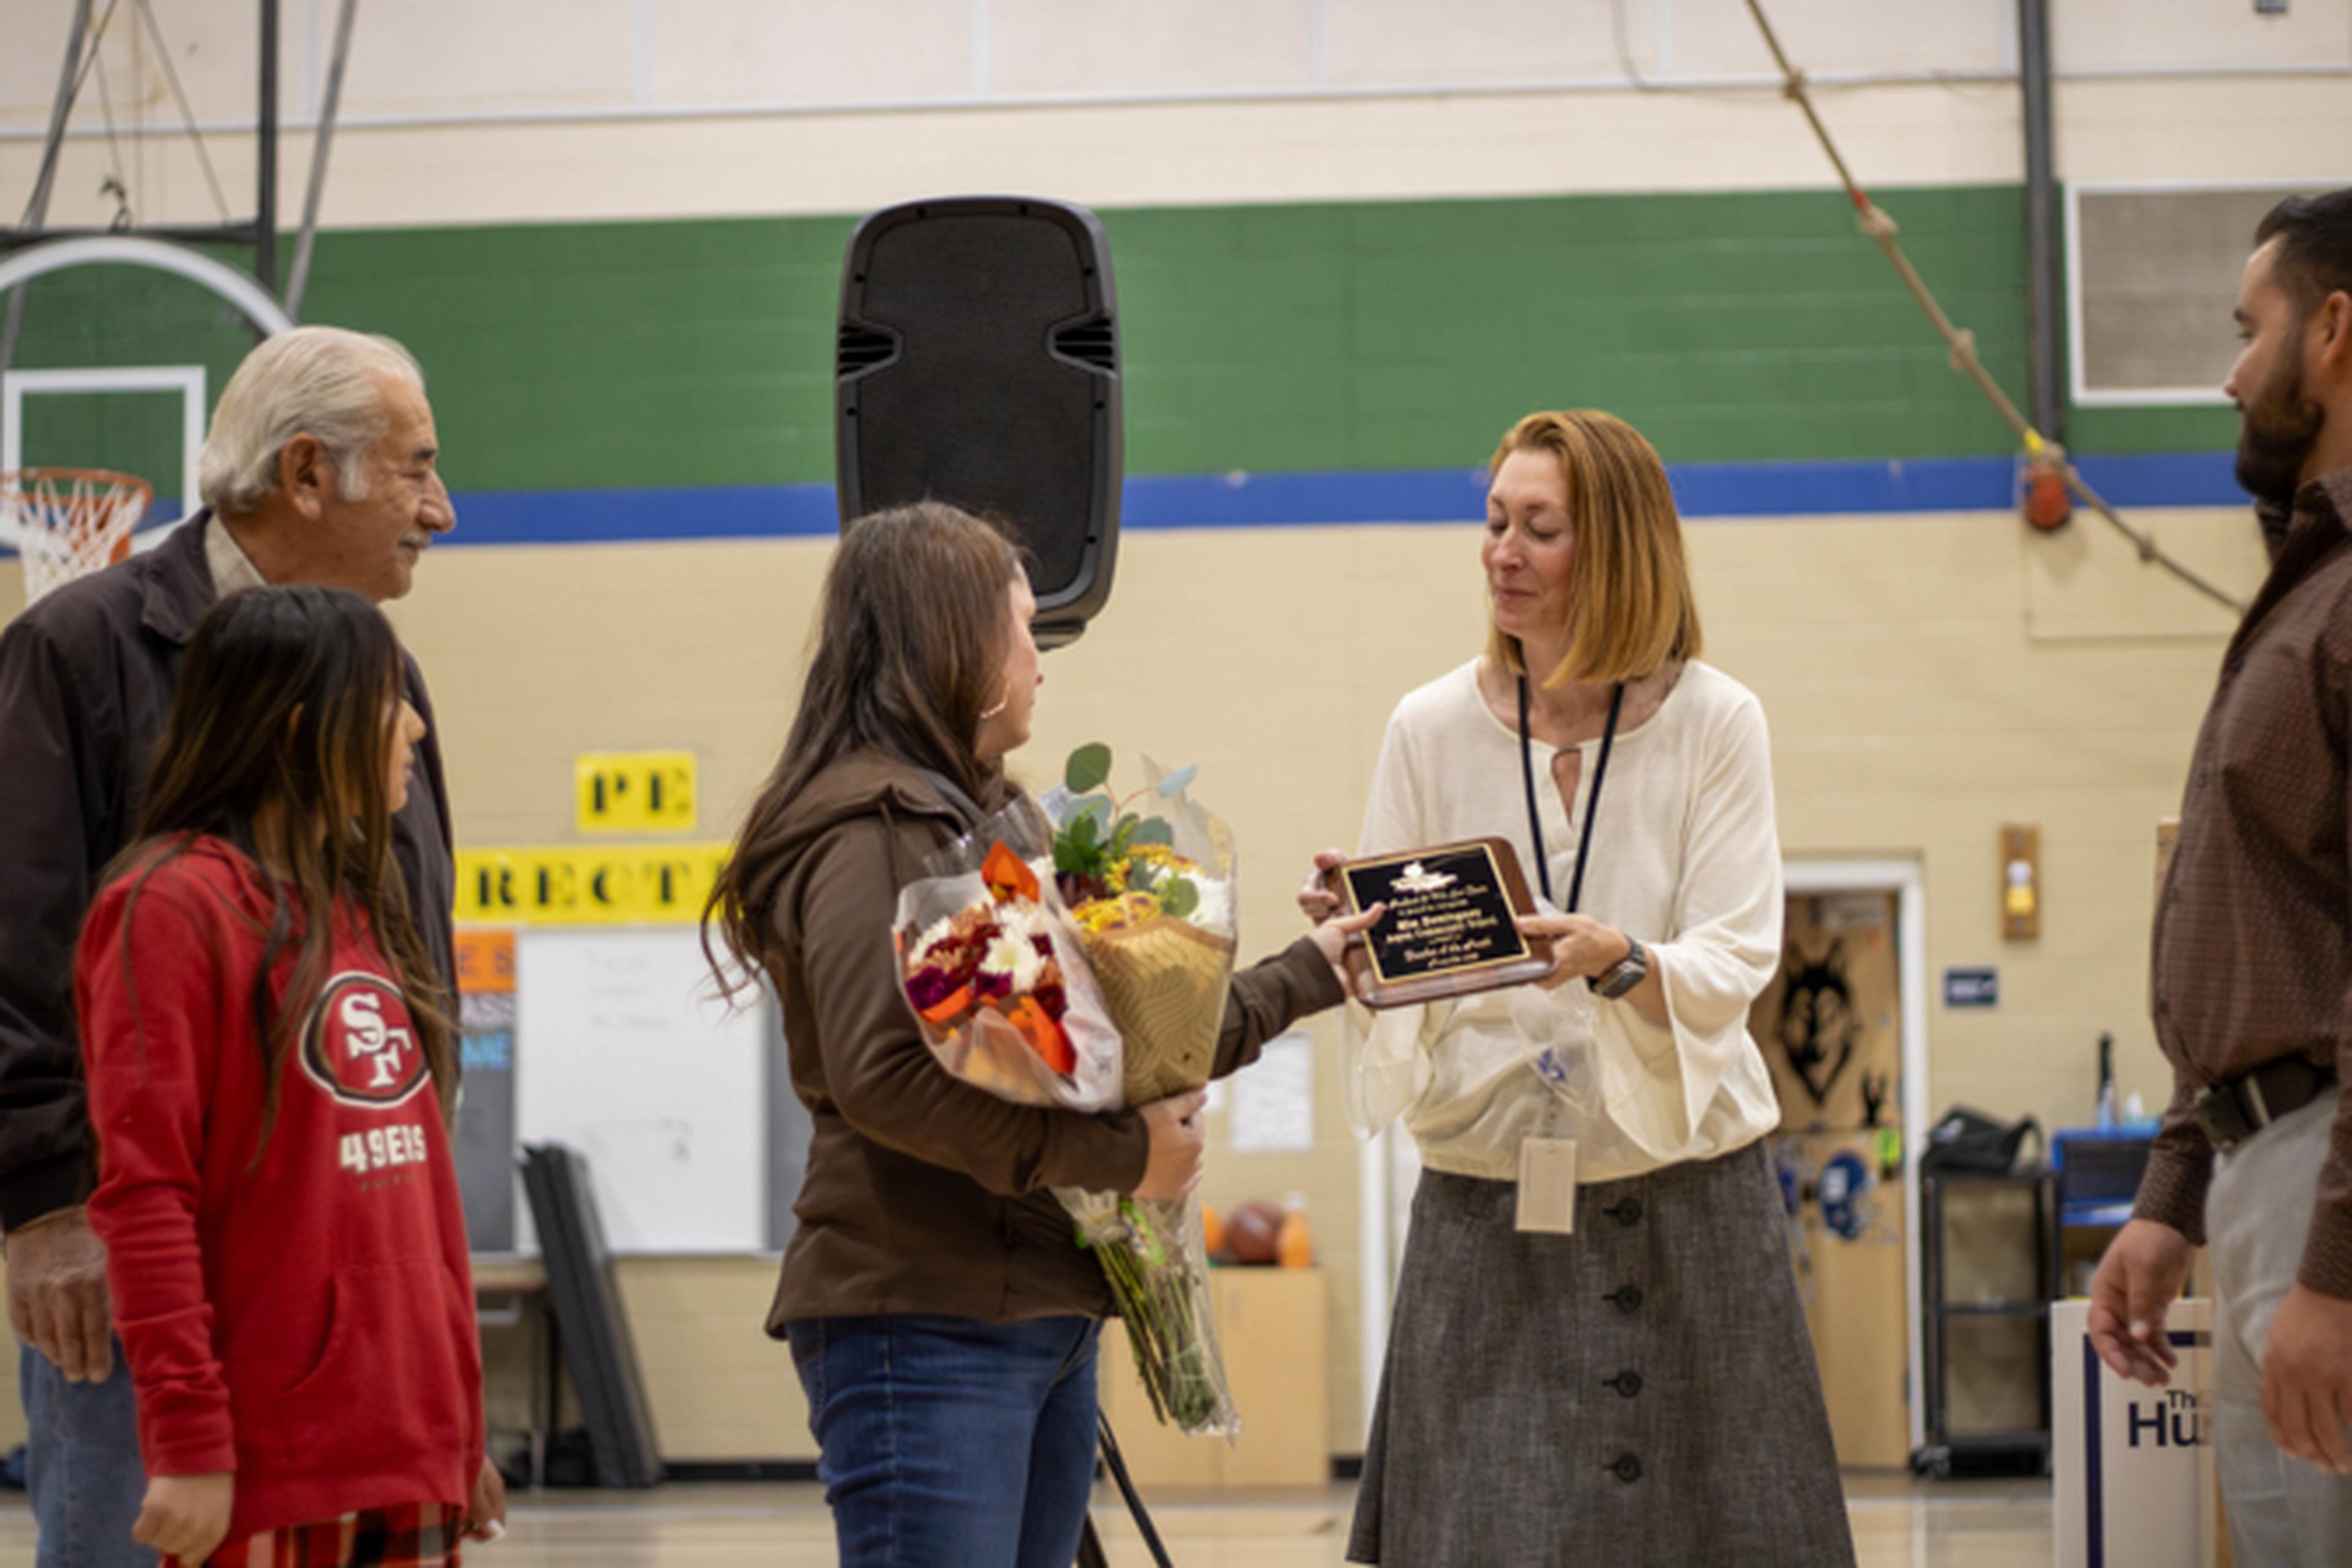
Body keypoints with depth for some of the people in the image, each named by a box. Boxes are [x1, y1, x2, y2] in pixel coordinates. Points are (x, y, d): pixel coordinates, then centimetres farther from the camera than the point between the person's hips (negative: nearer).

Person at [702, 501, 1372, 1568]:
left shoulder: (990, 815, 17)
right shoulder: (871, 828, -10)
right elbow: (883, 1076, -23)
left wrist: (1311, 970, 30)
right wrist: (1120, 1156, -18)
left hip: (1047, 1315, 9)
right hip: (926, 1324, -9)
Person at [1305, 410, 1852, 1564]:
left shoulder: (1713, 723, 0)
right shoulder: (1432, 729, 4)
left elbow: (1733, 971, -8)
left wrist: (1618, 962, -28)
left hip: (1684, 1192, -1)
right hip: (1485, 1200, 1)